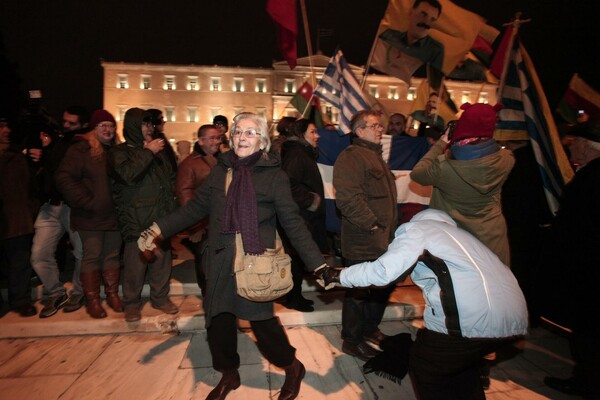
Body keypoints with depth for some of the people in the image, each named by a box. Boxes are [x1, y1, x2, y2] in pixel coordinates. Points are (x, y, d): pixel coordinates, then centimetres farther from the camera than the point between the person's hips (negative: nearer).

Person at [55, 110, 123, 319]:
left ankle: (112, 294, 23)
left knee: (112, 255, 11)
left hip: (114, 214, 4)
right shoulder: (81, 150, -5)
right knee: (92, 257, 3)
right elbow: (64, 177, -13)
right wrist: (87, 202, -16)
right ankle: (92, 299, 15)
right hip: (90, 217, -4)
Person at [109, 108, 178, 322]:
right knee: (136, 262, -2)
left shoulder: (159, 151, 16)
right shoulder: (119, 152, 1)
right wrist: (148, 152, -13)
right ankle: (131, 303, 17)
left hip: (161, 216, 5)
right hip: (136, 219, -4)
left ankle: (160, 297, 25)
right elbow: (128, 174, -20)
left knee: (162, 259, 9)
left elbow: (171, 177, 25)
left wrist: (171, 204, 15)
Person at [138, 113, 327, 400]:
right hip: (221, 260, 5)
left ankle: (293, 367, 28)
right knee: (218, 319, 11)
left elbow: (292, 222, -8)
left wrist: (318, 265, -13)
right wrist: (158, 229, 3)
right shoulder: (221, 169, 7)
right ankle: (228, 374, 38)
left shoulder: (273, 175, -6)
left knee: (261, 319, -2)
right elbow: (196, 207, 10)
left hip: (257, 261, -4)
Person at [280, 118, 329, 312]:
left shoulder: (304, 153, 18)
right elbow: (291, 185, -26)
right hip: (299, 217, -10)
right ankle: (293, 298, 12)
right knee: (297, 257, -1)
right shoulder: (296, 154, -14)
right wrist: (312, 200, -17)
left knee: (299, 257, 14)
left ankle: (295, 296, 25)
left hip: (305, 217, 10)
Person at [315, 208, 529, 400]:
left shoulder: (417, 227, 7)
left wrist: (338, 275, 6)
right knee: (462, 361, 31)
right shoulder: (457, 233, 30)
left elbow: (383, 271, -6)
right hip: (515, 318, 8)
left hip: (473, 319, -8)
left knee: (424, 367, 15)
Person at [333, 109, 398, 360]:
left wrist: (392, 228, 21)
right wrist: (372, 224, -21)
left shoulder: (374, 155, 19)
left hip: (384, 240, 10)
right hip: (362, 243, -10)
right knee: (359, 293, 4)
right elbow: (348, 198, -27)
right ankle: (352, 341, 23)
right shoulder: (350, 157, -15)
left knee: (383, 287, 22)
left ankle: (369, 329, 43)